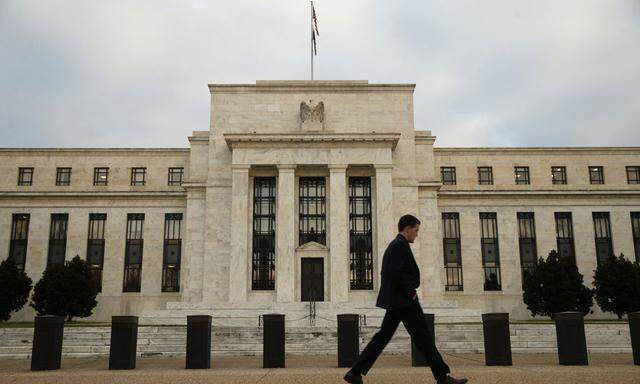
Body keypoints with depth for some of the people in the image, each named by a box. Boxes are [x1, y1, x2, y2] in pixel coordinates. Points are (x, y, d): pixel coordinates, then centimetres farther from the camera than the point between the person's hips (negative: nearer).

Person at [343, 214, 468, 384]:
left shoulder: (393, 245, 20)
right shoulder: (400, 244, -12)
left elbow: (385, 273, 24)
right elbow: (395, 272, -24)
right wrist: (410, 292, -15)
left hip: (395, 301, 10)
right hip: (404, 300, -10)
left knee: (383, 336, 8)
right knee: (423, 337, -3)